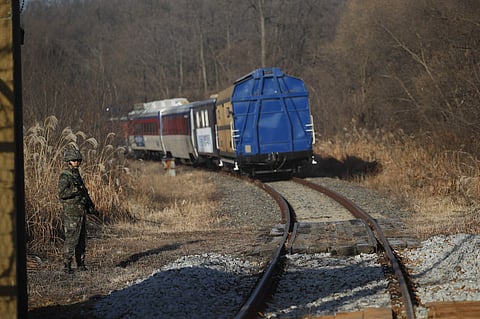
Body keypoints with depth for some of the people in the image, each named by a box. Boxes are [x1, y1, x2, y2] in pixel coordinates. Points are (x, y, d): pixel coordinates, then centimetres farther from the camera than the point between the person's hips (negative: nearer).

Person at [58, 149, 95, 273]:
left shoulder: (77, 175, 16)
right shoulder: (64, 176, -11)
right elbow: (62, 193, -21)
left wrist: (90, 205, 16)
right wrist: (76, 190, -26)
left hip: (81, 213, 9)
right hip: (71, 213, -9)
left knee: (82, 239, 11)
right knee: (71, 239, -9)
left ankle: (80, 264, 18)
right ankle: (67, 265, -6)